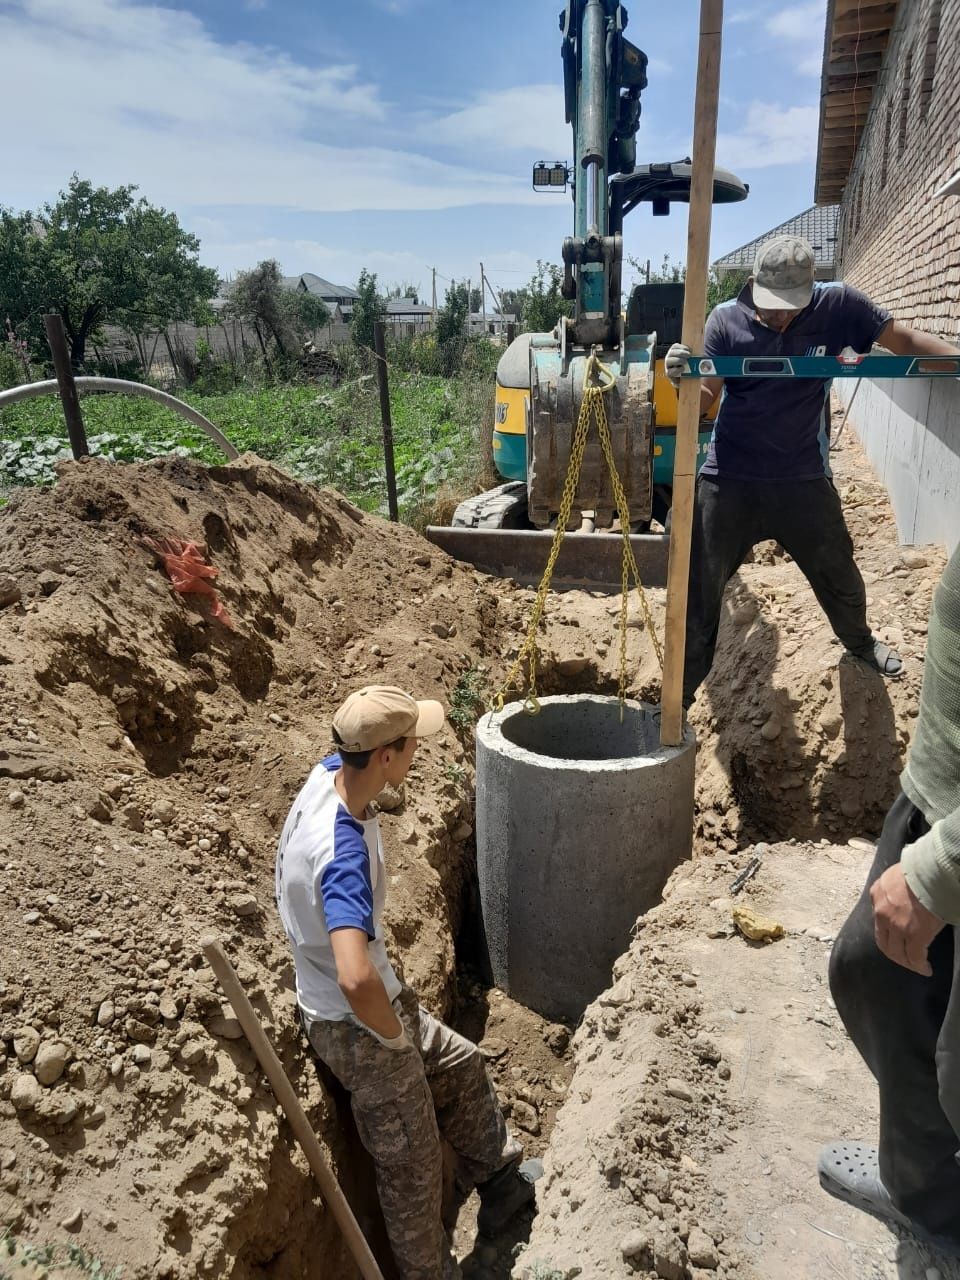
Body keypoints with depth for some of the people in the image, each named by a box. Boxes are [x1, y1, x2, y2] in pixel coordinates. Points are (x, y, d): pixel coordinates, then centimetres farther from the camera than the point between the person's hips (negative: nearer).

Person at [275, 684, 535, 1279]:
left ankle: (503, 1185, 48)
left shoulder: (330, 773, -13)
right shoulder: (343, 852, -39)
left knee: (463, 1065, 26)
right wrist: (394, 1034, -27)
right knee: (413, 1166, 14)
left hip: (377, 1004, 9)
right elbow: (355, 978, -51)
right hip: (358, 1029, -9)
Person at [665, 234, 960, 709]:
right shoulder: (726, 319, -8)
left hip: (804, 481, 2)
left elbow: (906, 340, -2)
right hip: (729, 480, -1)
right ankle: (680, 696, 18)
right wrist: (683, 378, -33)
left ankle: (858, 639, 53)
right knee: (700, 591, 2)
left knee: (840, 577, 20)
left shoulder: (838, 305, -7)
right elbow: (705, 399, -11)